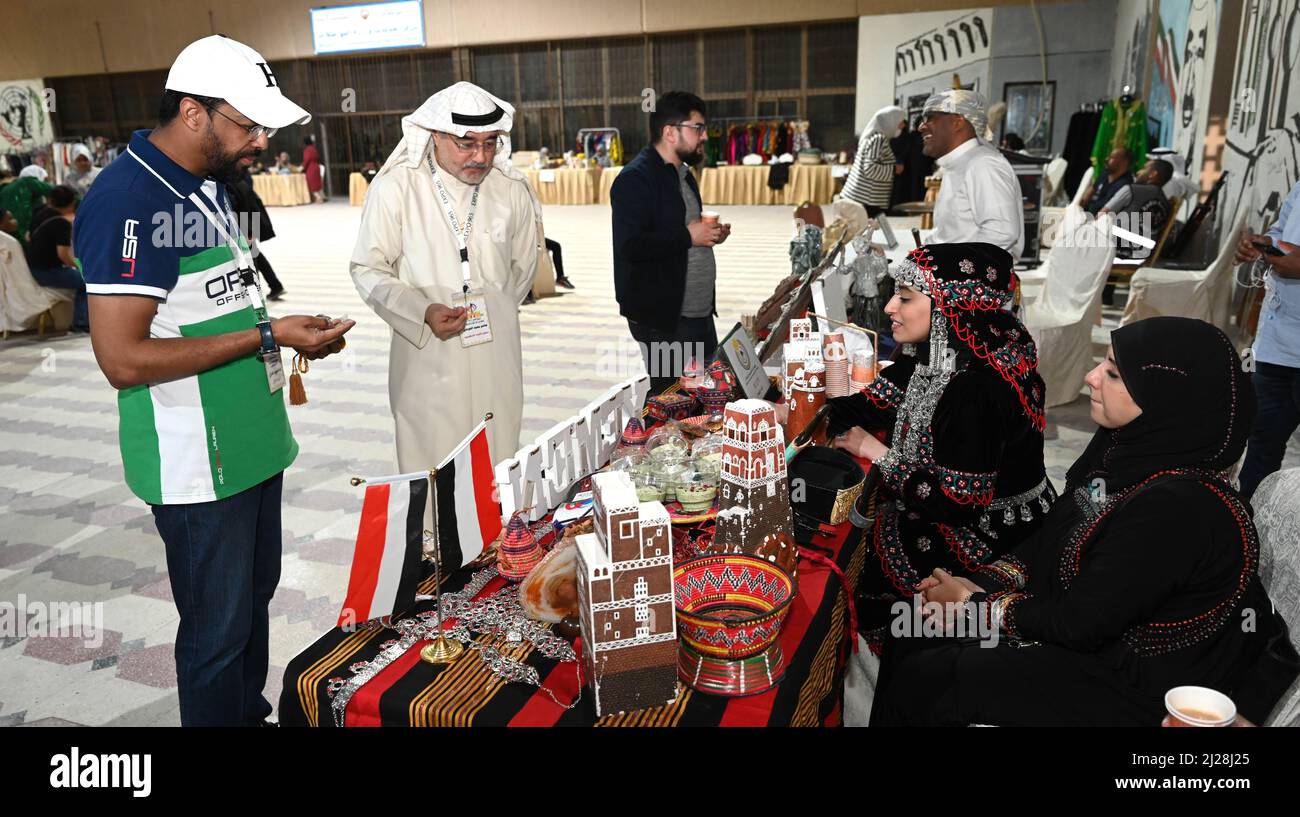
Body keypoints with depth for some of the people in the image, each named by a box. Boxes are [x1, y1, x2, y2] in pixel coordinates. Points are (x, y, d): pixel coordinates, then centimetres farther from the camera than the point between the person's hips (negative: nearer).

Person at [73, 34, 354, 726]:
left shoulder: (210, 185, 10)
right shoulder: (129, 201, -20)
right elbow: (124, 360, -23)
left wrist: (293, 331, 4)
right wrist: (266, 336, -22)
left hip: (252, 442, 9)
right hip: (198, 462, -9)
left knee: (256, 597, 22)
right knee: (218, 629, 6)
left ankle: (250, 712, 42)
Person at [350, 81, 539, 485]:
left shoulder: (512, 189, 5)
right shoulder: (395, 188, -5)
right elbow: (368, 270, -2)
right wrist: (423, 313, -16)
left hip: (498, 362, 3)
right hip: (427, 359, -2)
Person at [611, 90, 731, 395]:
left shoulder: (682, 174, 17)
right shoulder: (635, 178, -14)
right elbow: (629, 246, -25)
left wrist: (710, 234, 7)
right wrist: (689, 236, -19)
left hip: (699, 313, 9)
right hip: (663, 320, -9)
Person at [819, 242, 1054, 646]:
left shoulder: (976, 388, -33)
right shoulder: (937, 352, -5)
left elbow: (954, 499, -31)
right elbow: (877, 403, 0)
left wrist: (877, 454, -20)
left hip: (990, 532, -8)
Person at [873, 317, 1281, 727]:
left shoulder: (1178, 508, -32)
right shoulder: (1123, 447, -6)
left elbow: (1078, 625, -25)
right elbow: (1049, 537, 6)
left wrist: (974, 604, -12)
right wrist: (979, 584, -6)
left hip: (1141, 687, -8)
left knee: (924, 679, -10)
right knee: (912, 636, 4)